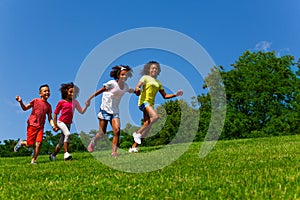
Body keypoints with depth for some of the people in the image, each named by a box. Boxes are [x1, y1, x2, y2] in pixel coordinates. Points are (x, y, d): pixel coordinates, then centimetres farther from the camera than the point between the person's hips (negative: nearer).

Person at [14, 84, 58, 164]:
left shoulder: (48, 106, 8)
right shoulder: (36, 101, 0)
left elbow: (50, 118, 8)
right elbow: (25, 108, 4)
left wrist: (53, 126, -10)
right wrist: (21, 102, -15)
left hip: (40, 127, 3)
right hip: (32, 125, -3)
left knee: (39, 143, -11)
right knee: (30, 144, -4)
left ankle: (33, 160, 2)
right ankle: (21, 143, 29)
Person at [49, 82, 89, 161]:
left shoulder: (75, 102, 5)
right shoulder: (61, 102, -4)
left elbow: (81, 111, 5)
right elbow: (56, 113, 4)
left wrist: (86, 106, -12)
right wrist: (55, 123, -2)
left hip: (68, 124, 5)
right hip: (61, 122, -5)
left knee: (61, 142, 10)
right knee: (67, 134, -31)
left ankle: (53, 155, 27)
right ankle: (66, 153, -31)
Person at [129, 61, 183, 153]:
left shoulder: (158, 83, 22)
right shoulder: (145, 77, 4)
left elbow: (165, 96, 23)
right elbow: (137, 86, -14)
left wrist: (175, 94, 9)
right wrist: (137, 89, -39)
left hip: (151, 104, 7)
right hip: (144, 101, -7)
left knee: (147, 126, 0)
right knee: (155, 116, -30)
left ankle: (133, 147, 6)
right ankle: (137, 133, -19)